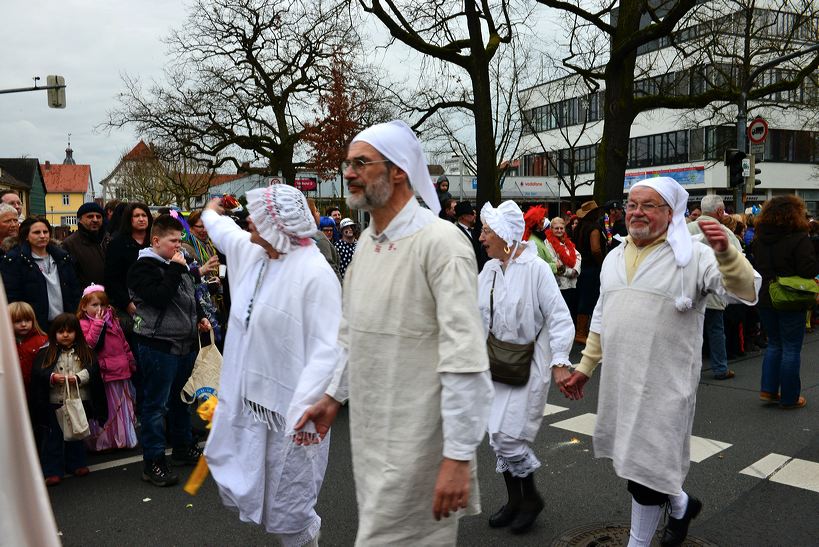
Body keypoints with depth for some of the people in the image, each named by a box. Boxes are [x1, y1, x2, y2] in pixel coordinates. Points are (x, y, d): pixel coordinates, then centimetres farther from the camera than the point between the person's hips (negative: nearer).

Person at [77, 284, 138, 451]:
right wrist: (98, 322, -22)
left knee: (124, 405, 15)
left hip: (121, 370, 6)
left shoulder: (112, 320, 13)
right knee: (107, 408, 1)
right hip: (104, 373, -6)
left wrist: (131, 361, 19)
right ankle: (105, 441, 14)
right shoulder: (84, 324, -6)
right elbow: (89, 343, -22)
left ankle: (126, 438, 28)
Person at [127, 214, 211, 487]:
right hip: (158, 345, -9)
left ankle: (183, 447, 34)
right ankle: (153, 462, 7)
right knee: (156, 405, -2)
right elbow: (160, 297, -26)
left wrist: (200, 317, 14)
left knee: (181, 398, 20)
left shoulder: (178, 264, 14)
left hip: (185, 343, 9)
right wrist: (175, 269, -21)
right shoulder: (143, 267, -12)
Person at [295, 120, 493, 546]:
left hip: (415, 439, -8)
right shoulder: (365, 242, 8)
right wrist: (334, 396, 19)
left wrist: (459, 455, -23)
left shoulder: (440, 242, -19)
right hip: (369, 430, 8)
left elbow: (465, 359, -23)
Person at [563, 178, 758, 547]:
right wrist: (584, 368, 17)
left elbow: (746, 290, -17)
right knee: (631, 459, 20)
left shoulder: (692, 256, -6)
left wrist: (725, 253, -35)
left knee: (644, 474, -1)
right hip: (618, 382, 7)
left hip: (663, 386, -6)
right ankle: (680, 504, 47)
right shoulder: (614, 258, 12)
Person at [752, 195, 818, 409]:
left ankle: (768, 389, 16)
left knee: (774, 344, 19)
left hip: (764, 300, 6)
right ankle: (789, 398, 12)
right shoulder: (799, 239, -16)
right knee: (791, 348, 5)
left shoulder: (759, 239, 3)